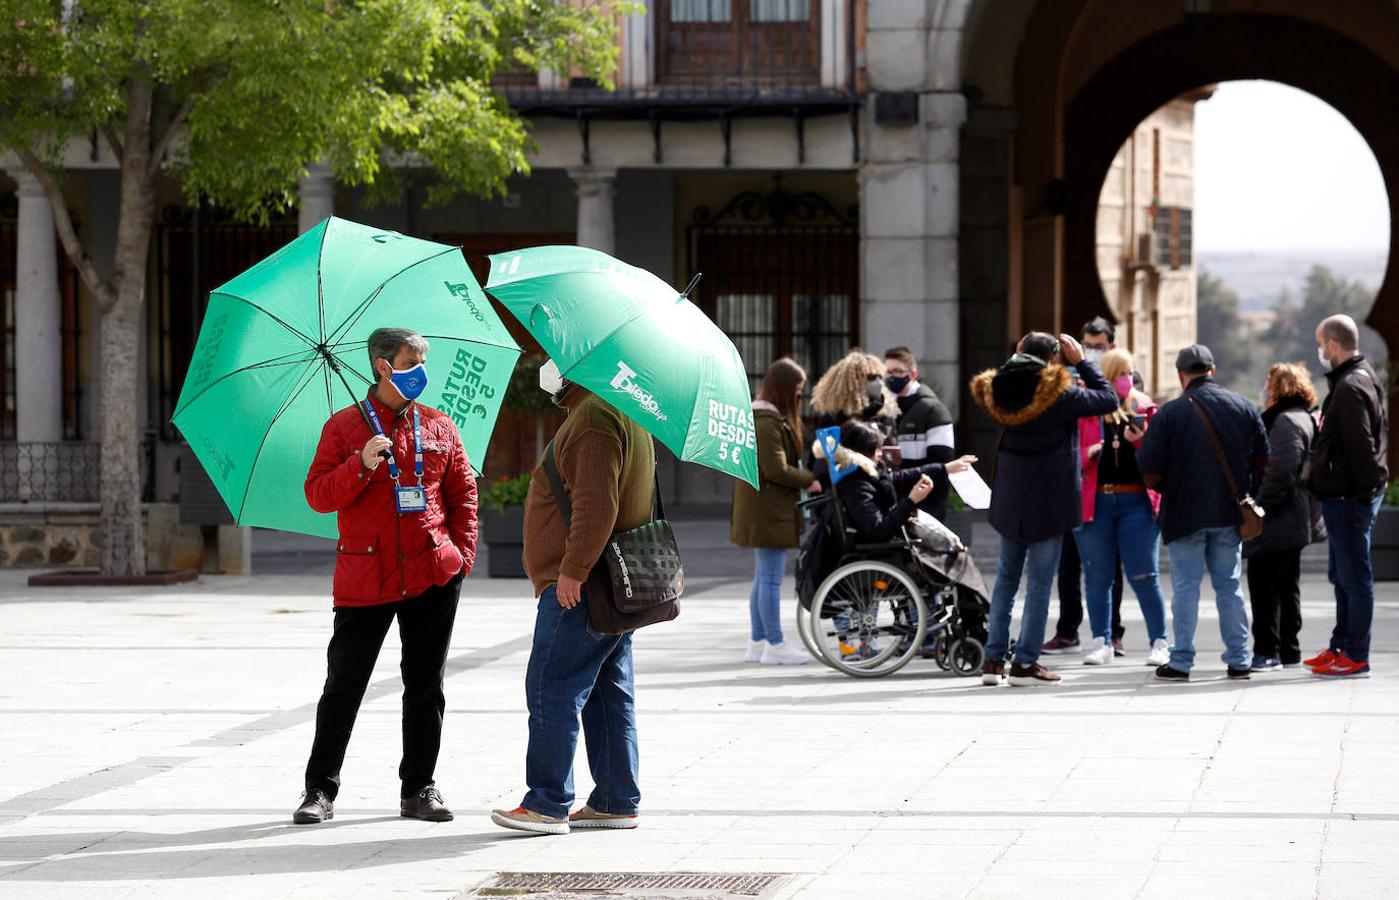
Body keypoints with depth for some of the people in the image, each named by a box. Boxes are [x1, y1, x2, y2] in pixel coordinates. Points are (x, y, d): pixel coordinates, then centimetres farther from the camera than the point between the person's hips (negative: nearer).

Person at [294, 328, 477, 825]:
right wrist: (360, 467, -19)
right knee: (344, 685, -1)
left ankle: (418, 789, 15)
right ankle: (320, 790, 7)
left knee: (425, 686, 7)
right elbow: (318, 495, -4)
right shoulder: (344, 427, 1)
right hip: (365, 578, -3)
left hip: (432, 577, 3)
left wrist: (463, 552, 5)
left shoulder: (439, 427, 10)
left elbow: (463, 492, 15)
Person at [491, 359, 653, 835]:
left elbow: (596, 504, -25)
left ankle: (548, 804, -10)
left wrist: (572, 570, -23)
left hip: (581, 587, -11)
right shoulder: (626, 412, 18)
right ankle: (616, 802, 15)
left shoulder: (593, 417, -16)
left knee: (551, 689, -9)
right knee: (609, 693, 12)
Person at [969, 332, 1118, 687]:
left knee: (1006, 577, 15)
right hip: (1049, 498, -5)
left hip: (1009, 498, 5)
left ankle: (993, 659, 12)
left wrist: (1016, 357, 14)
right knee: (1039, 581, 0)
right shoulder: (1058, 394, -15)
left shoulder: (998, 391, -1)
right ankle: (1025, 663, -1)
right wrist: (1081, 361, 2)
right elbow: (1108, 399, -5)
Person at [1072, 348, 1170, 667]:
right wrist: (1088, 453, -16)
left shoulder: (1144, 408, 8)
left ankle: (1159, 643, 3)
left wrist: (1140, 440, -12)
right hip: (1095, 500, 0)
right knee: (1098, 577, 5)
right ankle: (1101, 642, 14)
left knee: (1144, 576, -3)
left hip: (1136, 500, 0)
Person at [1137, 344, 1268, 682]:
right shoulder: (1243, 408, 1)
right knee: (1229, 586, 12)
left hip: (1185, 514, -3)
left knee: (1185, 588, 3)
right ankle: (1238, 660, 13)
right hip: (1230, 513, 3)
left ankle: (1181, 662, 5)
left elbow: (1150, 475, -12)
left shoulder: (1169, 414, -11)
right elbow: (1262, 461, 9)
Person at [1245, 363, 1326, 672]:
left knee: (1264, 585, -8)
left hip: (1278, 523, -11)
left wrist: (1260, 506, -20)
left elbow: (1281, 472, -25)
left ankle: (1268, 652, -8)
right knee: (1286, 586, 14)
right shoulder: (1303, 418, 19)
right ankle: (1287, 651, 19)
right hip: (1292, 523, 11)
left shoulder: (1287, 422, -15)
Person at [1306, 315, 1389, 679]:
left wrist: (1363, 491, -21)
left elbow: (1362, 446, -24)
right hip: (1343, 495, 11)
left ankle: (1355, 658, -3)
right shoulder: (1362, 379, 16)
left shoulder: (1350, 388, -18)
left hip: (1349, 497, -11)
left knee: (1354, 575, -6)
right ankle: (1340, 647, 25)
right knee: (1342, 575, 17)